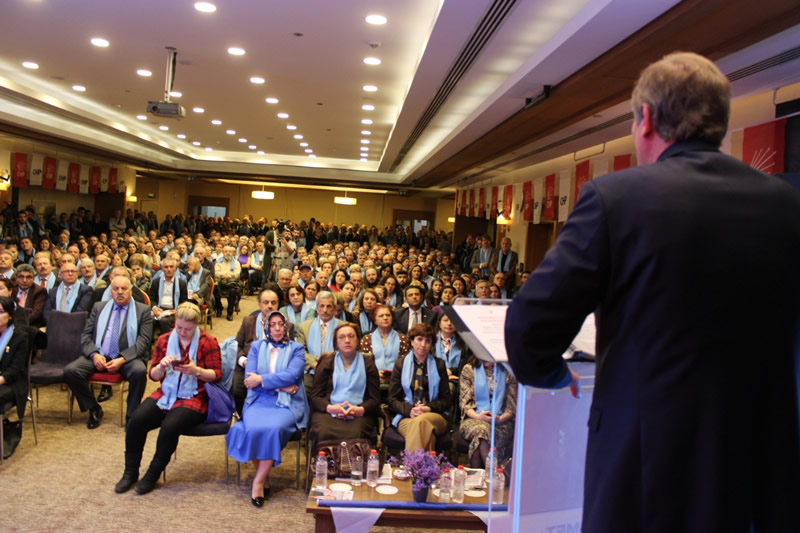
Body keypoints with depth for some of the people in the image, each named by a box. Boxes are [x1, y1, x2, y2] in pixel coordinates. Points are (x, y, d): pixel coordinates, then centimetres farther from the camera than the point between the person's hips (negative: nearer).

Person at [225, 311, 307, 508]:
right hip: (259, 401, 2)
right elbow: (250, 379, 1)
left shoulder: (296, 348, 10)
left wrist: (262, 379, -11)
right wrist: (279, 386, -8)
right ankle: (265, 478, -9)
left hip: (287, 403, -2)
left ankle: (258, 481, -16)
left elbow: (292, 375, -9)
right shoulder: (256, 346, 16)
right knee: (254, 429, -29)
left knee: (273, 428, -32)